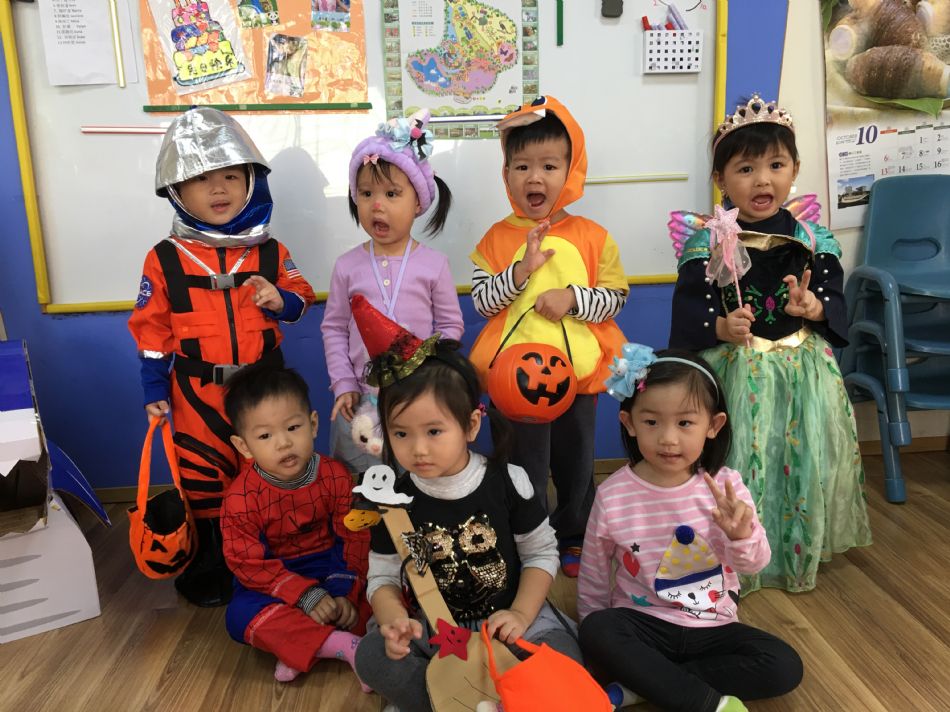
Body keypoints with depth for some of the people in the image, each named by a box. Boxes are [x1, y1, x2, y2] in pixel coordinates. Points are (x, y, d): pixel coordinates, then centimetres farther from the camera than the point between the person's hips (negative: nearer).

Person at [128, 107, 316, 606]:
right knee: (202, 480, 8)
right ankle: (205, 568, 28)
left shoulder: (269, 251, 0)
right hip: (198, 392, -1)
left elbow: (302, 298, 8)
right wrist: (155, 390, -1)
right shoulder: (165, 259, -3)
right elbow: (152, 327, 0)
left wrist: (281, 299, -15)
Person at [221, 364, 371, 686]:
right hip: (273, 576, -1)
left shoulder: (335, 476, -13)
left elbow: (355, 537, -9)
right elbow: (249, 564, -18)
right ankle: (348, 645, -31)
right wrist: (306, 596, -27)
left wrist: (345, 591, -23)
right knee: (240, 616, -31)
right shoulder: (241, 498, -19)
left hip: (330, 565, 2)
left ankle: (300, 646, -26)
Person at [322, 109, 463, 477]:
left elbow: (450, 325, 0)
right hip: (362, 399, 2)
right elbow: (334, 328, 4)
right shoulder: (348, 265, -1)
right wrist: (344, 385, -3)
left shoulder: (433, 264, -4)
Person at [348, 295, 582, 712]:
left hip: (506, 618, 0)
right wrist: (394, 619, -26)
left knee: (562, 659, -27)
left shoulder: (507, 481, -11)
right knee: (372, 657, -26)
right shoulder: (393, 500, -8)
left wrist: (521, 614, -16)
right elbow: (382, 577, -4)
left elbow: (542, 553, -2)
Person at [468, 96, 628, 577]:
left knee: (575, 462, 17)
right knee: (523, 467, 10)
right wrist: (521, 270, -20)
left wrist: (573, 298, -18)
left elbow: (617, 296, -2)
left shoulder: (593, 237, -2)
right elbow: (480, 300, -6)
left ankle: (573, 538, 39)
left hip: (577, 373, 1)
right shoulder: (497, 238, -2)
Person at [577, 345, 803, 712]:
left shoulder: (725, 484, -9)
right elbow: (593, 576, 1)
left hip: (712, 627, 2)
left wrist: (741, 535, -34)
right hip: (642, 624, -2)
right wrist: (604, 645, 5)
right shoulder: (612, 495, -12)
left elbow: (754, 563, -12)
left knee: (784, 667, -18)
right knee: (596, 632, -30)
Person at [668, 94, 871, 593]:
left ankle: (799, 555, 34)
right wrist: (721, 327, -27)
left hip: (803, 369, 3)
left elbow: (836, 300, 6)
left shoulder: (812, 239, 2)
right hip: (735, 371, -3)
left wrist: (814, 308, -16)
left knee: (806, 458, 10)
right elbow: (688, 311, -9)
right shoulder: (707, 243, -7)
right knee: (739, 462, 2)